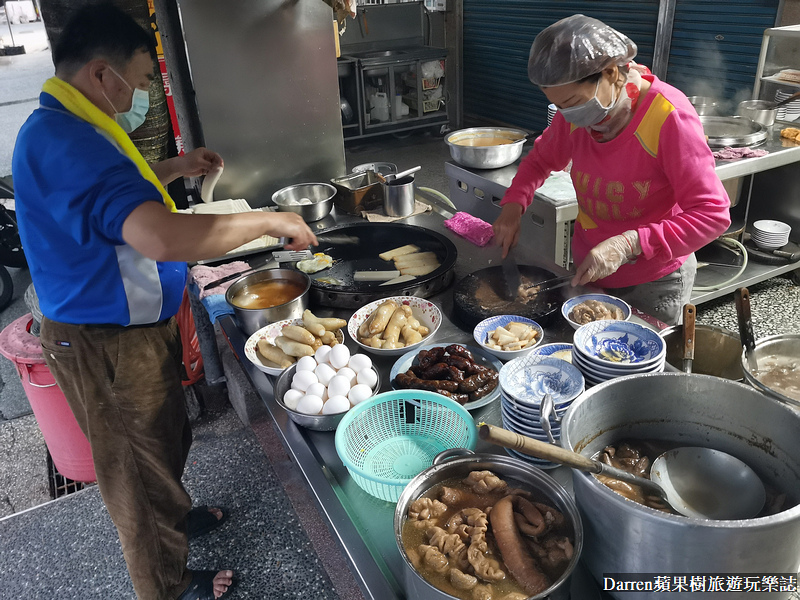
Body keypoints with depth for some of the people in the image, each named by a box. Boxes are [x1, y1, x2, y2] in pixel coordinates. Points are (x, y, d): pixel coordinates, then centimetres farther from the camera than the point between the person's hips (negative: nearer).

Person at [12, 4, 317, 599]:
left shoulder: (62, 130, 8)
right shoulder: (66, 142, -29)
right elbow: (161, 237, -43)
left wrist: (174, 168, 17)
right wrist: (268, 221, -33)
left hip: (127, 330, 10)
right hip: (110, 345, -10)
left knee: (165, 441, 28)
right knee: (141, 466, 10)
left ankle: (176, 517, 53)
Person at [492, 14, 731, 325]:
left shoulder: (669, 118, -25)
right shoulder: (576, 114, -9)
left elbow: (712, 215, -25)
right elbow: (541, 159, 10)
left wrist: (628, 244, -35)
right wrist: (513, 205, -9)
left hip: (654, 283, -5)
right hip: (588, 269, 5)